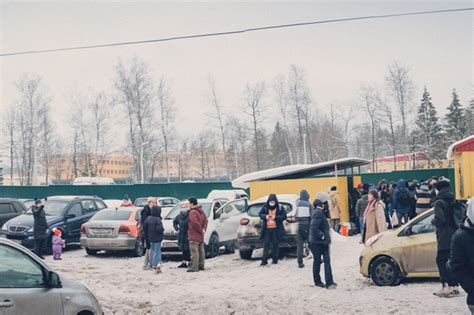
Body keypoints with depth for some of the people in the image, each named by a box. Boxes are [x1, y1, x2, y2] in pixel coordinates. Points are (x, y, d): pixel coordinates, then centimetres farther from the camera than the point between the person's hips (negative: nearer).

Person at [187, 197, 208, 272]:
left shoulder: (192, 212, -18)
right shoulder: (201, 210, 12)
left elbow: (195, 223, -28)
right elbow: (205, 220, 15)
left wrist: (201, 230, -16)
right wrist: (204, 229, 5)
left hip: (194, 236, -9)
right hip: (200, 236, 9)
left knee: (194, 252, -7)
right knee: (201, 251, 14)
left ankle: (194, 268, -7)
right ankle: (201, 266, 21)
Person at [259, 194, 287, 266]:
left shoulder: (280, 208, -3)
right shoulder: (265, 207, 3)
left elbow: (284, 216, -4)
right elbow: (260, 214, 10)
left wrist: (276, 217, -16)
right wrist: (265, 216, -12)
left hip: (276, 229, -2)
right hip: (267, 229, 2)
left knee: (275, 244, 5)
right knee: (266, 244, 1)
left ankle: (275, 259, 18)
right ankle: (264, 260, 3)